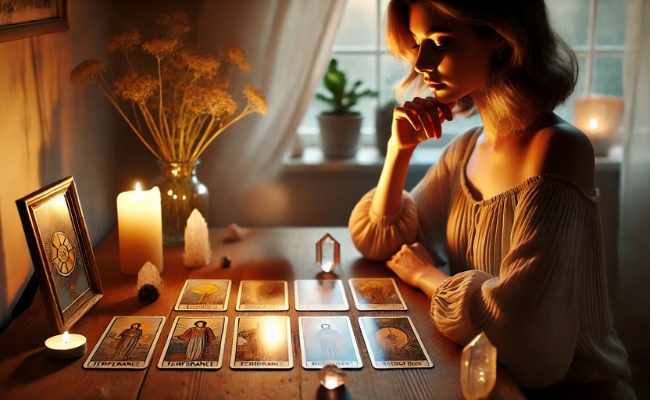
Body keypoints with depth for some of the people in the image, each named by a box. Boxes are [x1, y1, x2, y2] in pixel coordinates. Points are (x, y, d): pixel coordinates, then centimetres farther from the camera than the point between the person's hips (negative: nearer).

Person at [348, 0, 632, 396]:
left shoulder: (558, 148, -22)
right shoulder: (466, 149, 2)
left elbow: (513, 322, -29)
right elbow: (379, 240, 8)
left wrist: (426, 276, -11)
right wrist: (401, 147, -6)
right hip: (485, 370, 6)